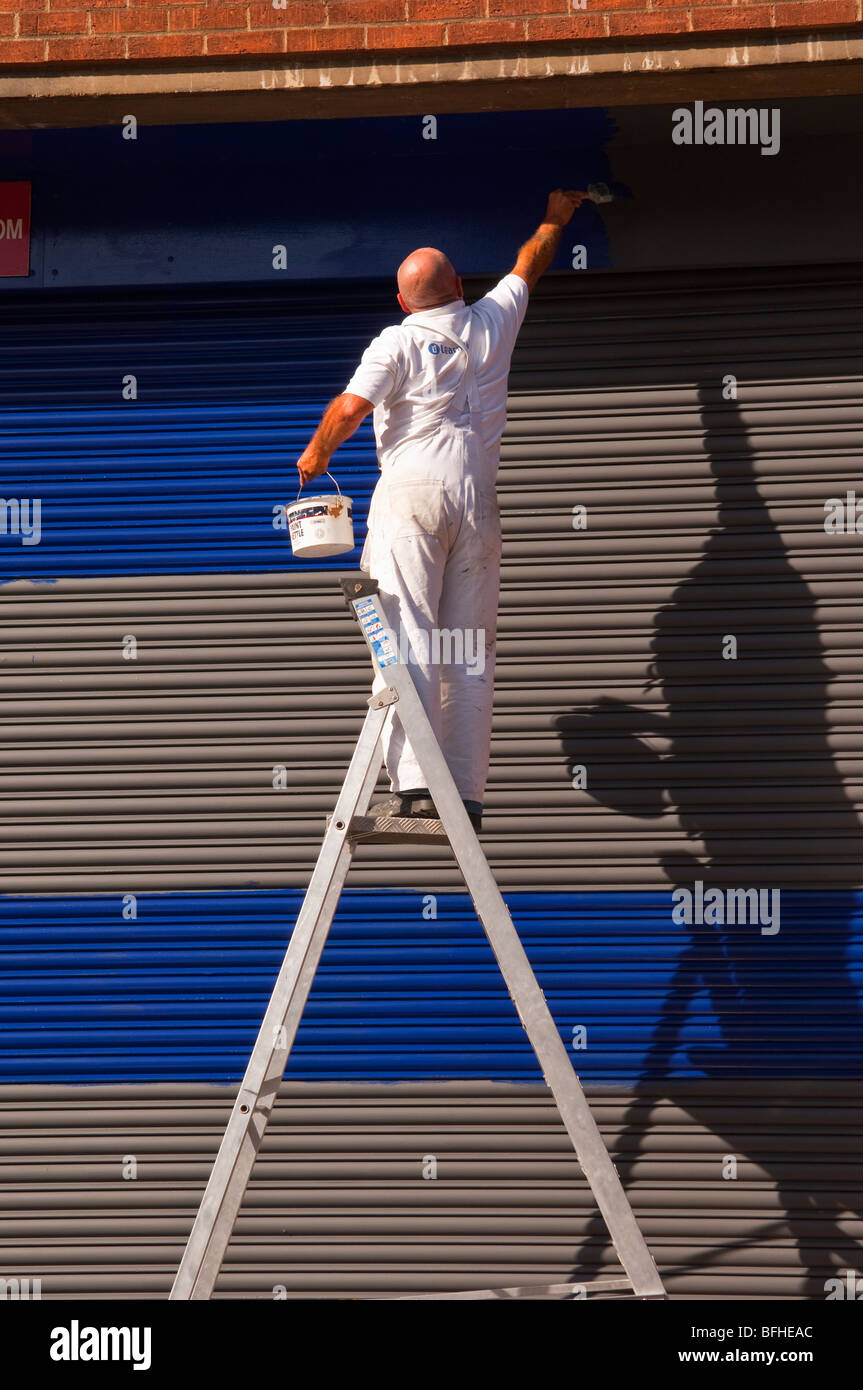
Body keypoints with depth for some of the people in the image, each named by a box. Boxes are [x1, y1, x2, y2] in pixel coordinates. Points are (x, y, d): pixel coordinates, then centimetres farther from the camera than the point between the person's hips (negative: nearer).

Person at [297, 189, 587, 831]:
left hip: (412, 494, -4)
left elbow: (352, 404, -11)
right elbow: (528, 266, 31)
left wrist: (316, 453, 6)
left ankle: (414, 783, -22)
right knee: (470, 651, 4)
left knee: (407, 639, -10)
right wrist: (556, 218, 48)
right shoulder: (492, 324, 13)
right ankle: (467, 794, 0)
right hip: (477, 501, 4)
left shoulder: (397, 343, 0)